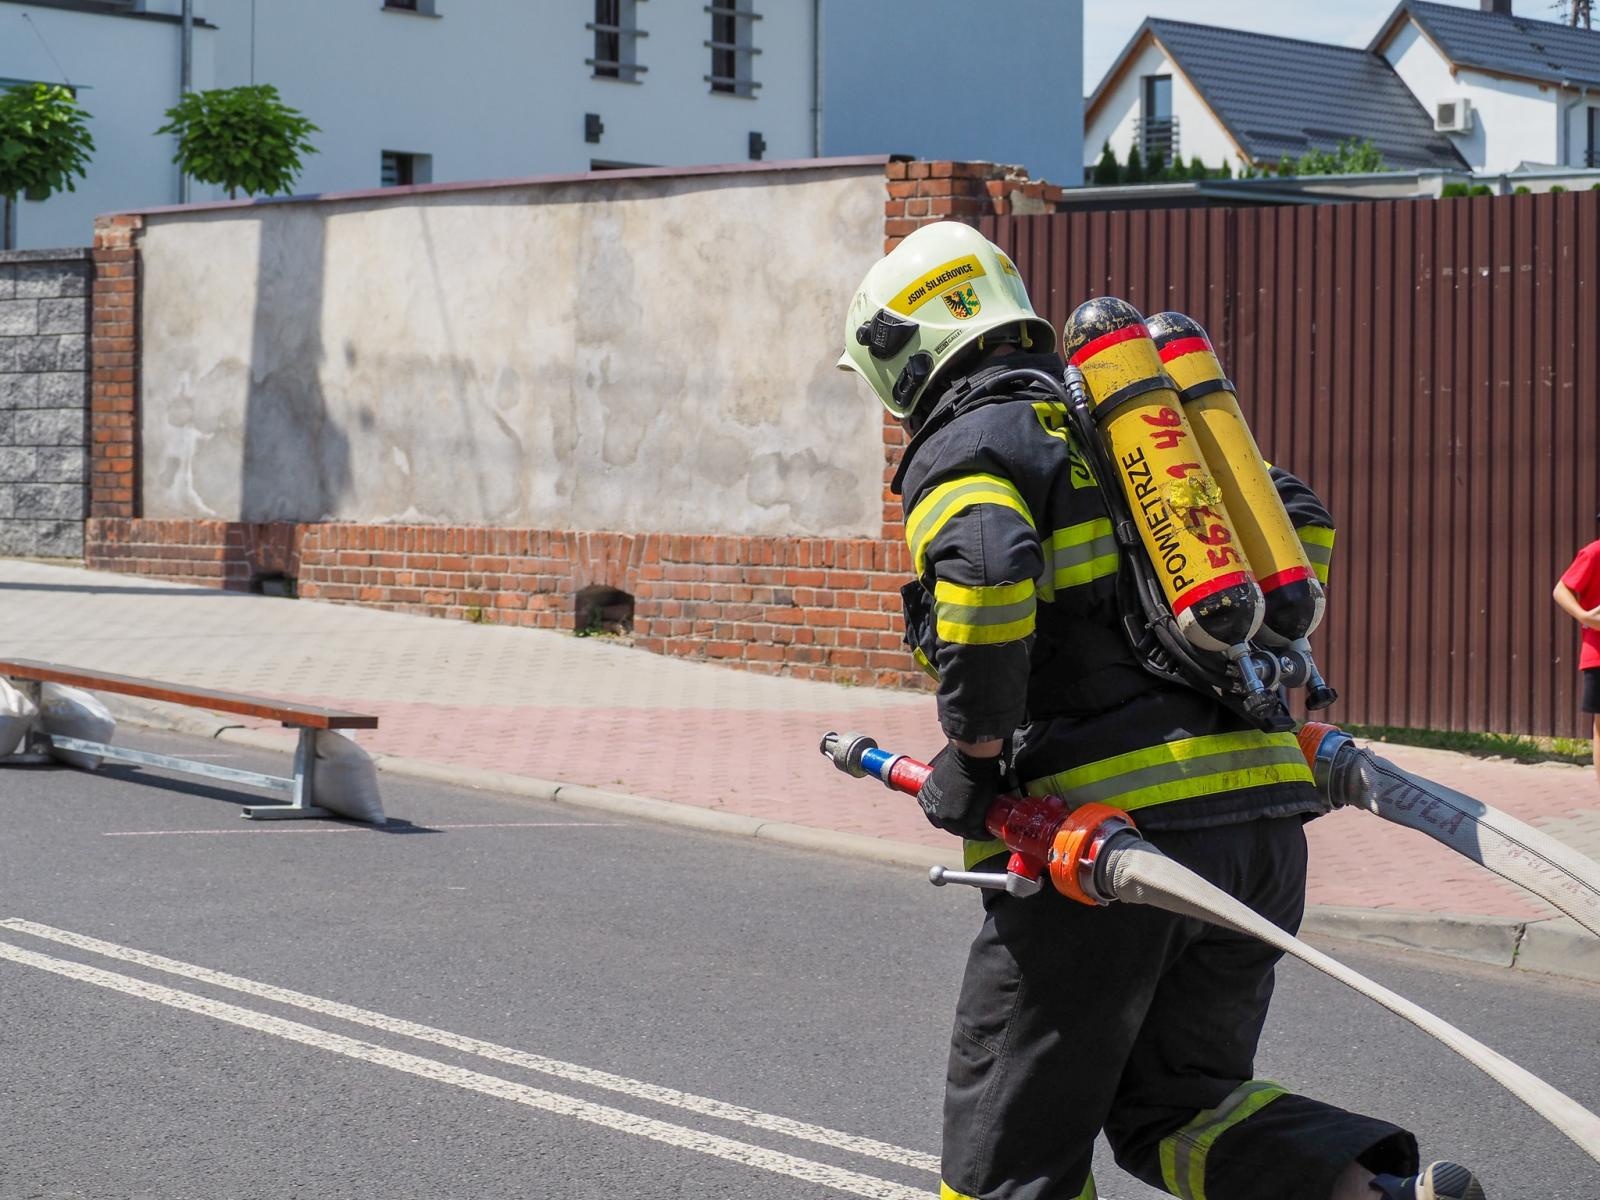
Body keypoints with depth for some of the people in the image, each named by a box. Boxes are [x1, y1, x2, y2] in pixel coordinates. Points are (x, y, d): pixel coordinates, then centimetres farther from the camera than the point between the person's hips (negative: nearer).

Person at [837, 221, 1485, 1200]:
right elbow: (1298, 513, 25)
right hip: (1264, 822, 7)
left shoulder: (963, 447, -1)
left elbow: (985, 568, -23)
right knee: (1175, 1105, 18)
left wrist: (974, 755, -12)